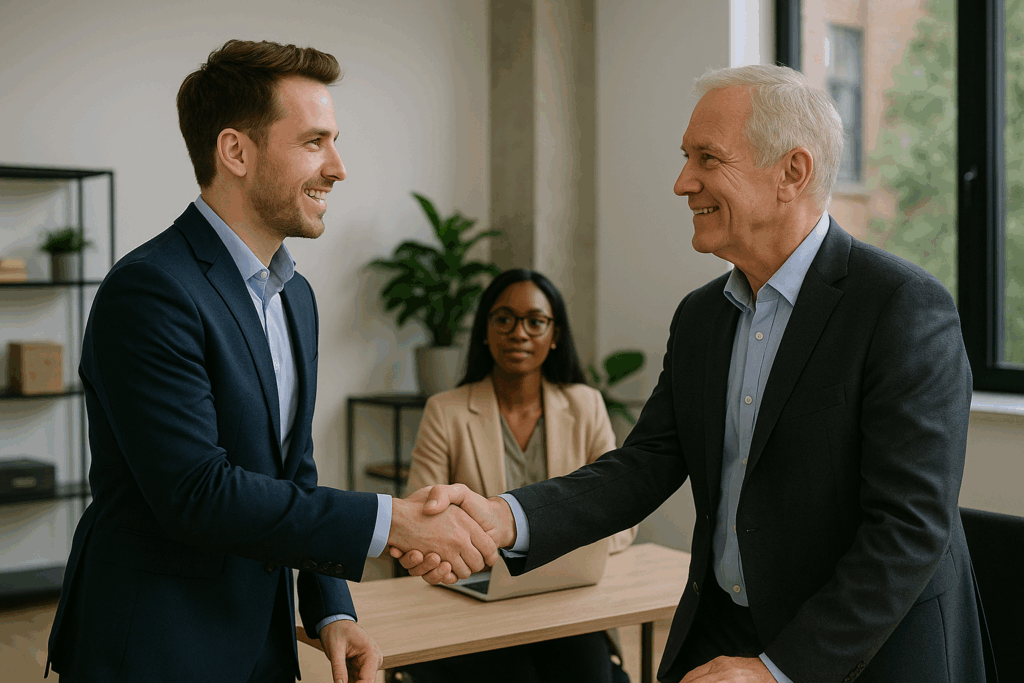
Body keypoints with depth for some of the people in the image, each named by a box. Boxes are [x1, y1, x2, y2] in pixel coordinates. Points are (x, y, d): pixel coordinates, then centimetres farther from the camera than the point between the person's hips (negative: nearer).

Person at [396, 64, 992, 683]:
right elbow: (647, 464, 0)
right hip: (718, 633, 5)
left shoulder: (908, 307, -16)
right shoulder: (699, 315, 6)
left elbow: (912, 526, -19)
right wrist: (505, 519, -15)